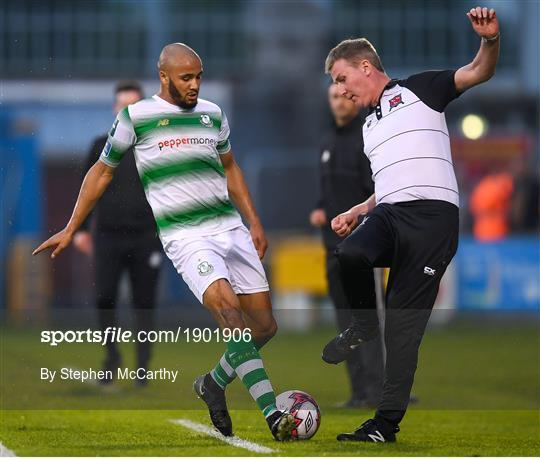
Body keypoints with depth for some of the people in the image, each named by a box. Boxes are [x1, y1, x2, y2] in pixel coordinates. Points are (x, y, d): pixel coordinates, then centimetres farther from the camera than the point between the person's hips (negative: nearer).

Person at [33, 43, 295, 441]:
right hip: (184, 236, -6)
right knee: (228, 308, -27)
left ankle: (214, 383, 27)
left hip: (230, 227, 6)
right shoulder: (135, 117, 0)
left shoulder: (212, 113, 13)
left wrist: (254, 223, 22)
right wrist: (70, 230, 13)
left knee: (264, 325, 0)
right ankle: (273, 414, -32)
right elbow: (102, 171, 11)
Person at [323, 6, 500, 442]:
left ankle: (388, 421, -4)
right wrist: (357, 212, 20)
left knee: (405, 321, -7)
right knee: (349, 255, -30)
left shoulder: (418, 89, 9)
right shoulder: (370, 126, 29)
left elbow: (477, 73, -3)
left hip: (431, 214, -5)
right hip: (387, 213, 5)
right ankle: (364, 321, -3)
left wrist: (491, 41, -23)